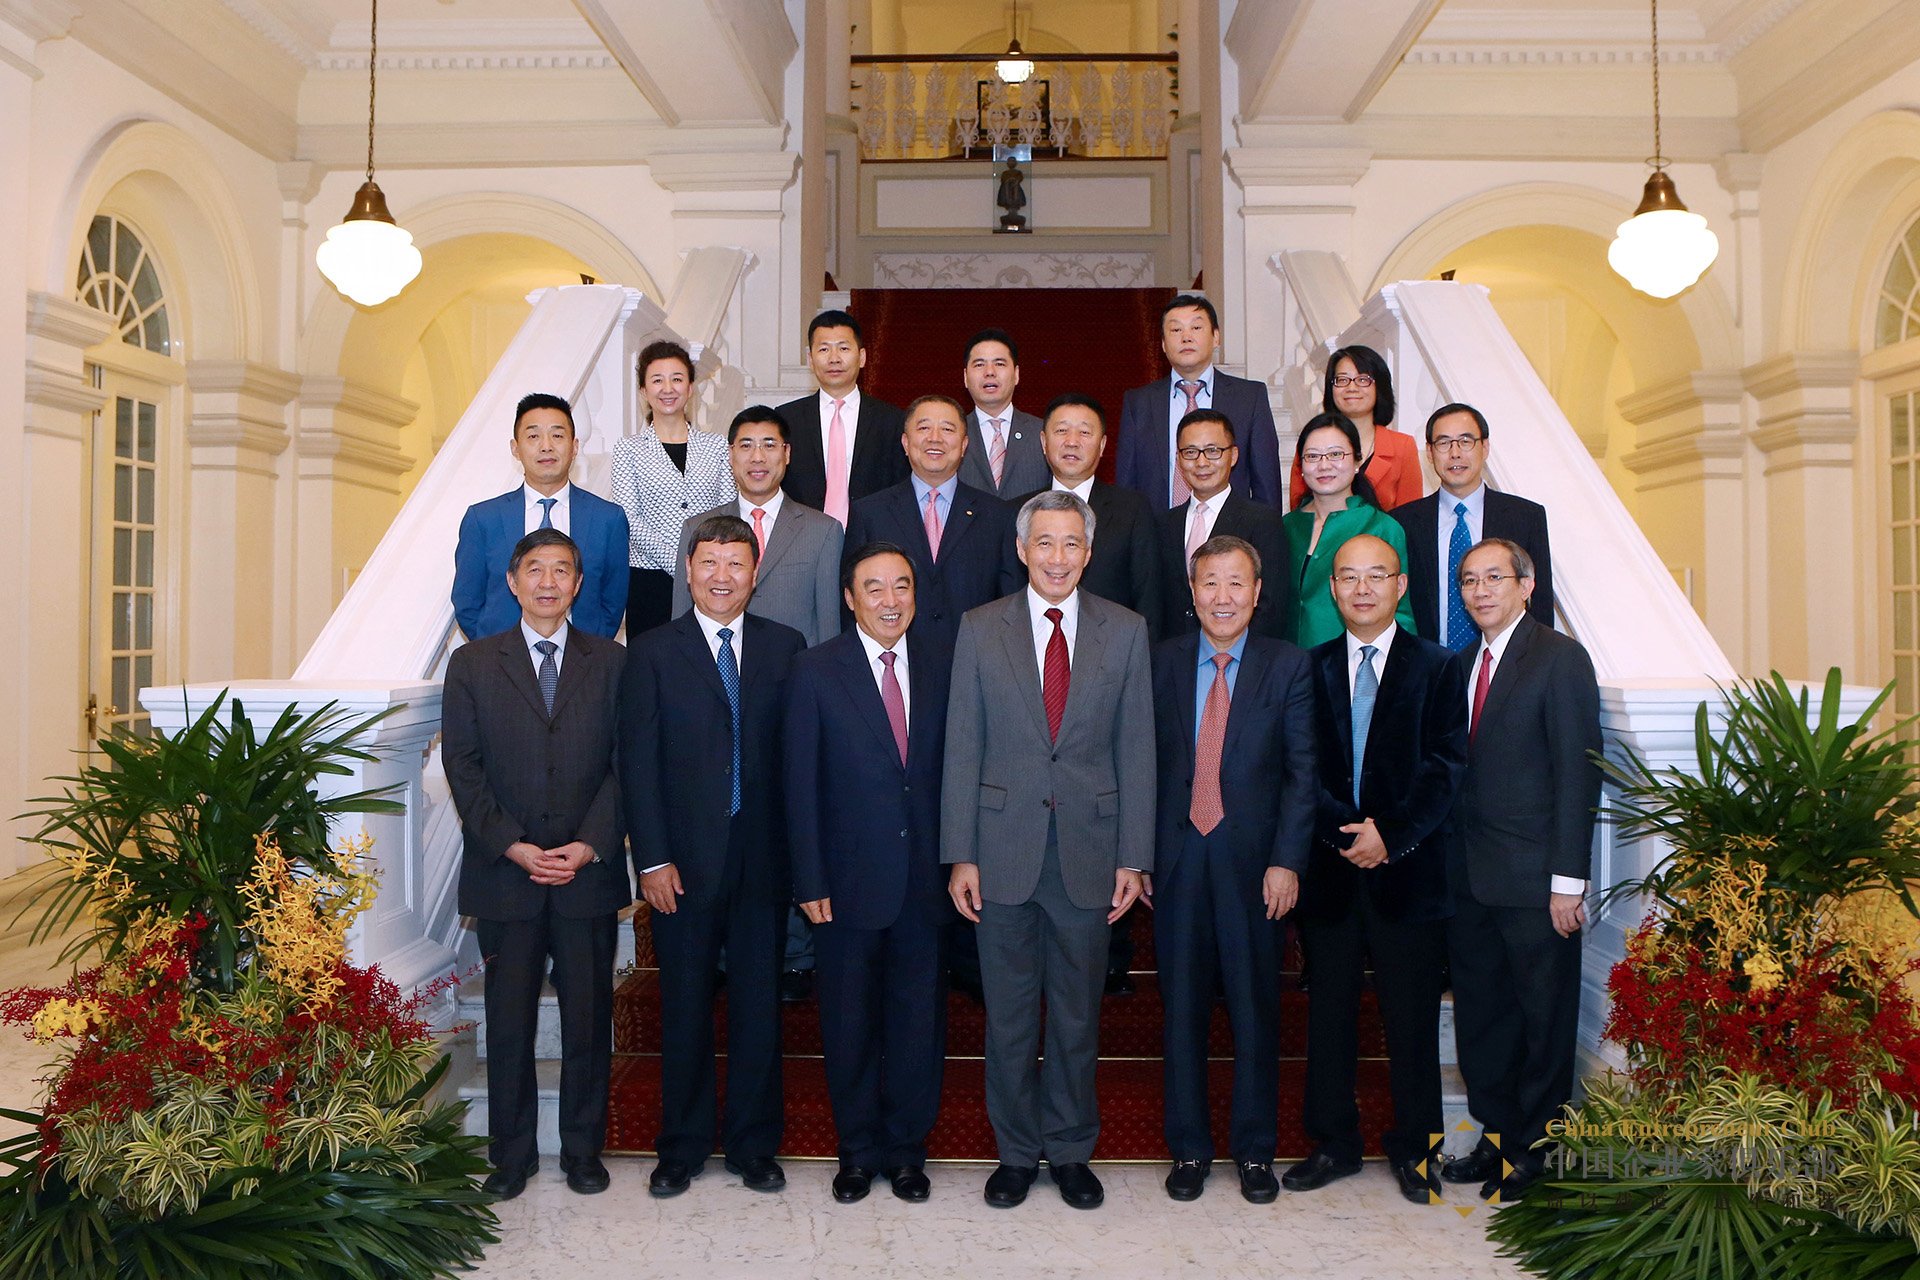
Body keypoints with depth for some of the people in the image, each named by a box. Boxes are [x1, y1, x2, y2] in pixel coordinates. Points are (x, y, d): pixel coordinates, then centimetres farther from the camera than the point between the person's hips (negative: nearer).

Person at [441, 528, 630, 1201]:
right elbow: (462, 768, 1)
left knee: (589, 1017, 7)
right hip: (505, 872, 0)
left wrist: (590, 844, -10)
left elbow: (623, 763, 2)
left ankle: (583, 1150, 22)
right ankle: (512, 1153, 22)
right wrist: (512, 846, -10)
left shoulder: (610, 662, 6)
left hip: (589, 872, 0)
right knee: (508, 1021, 7)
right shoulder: (472, 663, 6)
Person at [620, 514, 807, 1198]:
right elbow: (638, 763, -2)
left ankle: (753, 1146, 24)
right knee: (685, 1007, 9)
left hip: (762, 857, 1)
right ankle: (682, 1147, 25)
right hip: (684, 861, -1)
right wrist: (652, 859, -9)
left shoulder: (784, 647, 6)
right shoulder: (653, 652, 1)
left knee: (759, 1005, 9)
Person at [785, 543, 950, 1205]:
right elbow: (801, 785, -5)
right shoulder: (816, 671, -4)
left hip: (923, 878, 2)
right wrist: (810, 882, -8)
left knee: (918, 1019, 10)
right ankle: (858, 1150, 27)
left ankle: (907, 1147, 27)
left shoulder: (939, 669, 4)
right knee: (850, 1023, 10)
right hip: (850, 879, -2)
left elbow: (951, 772, 5)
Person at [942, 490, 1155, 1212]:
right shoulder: (980, 630, 2)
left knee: (1078, 1014, 11)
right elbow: (962, 749, 1)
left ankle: (1071, 1151, 29)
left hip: (1089, 851, 0)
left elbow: (1137, 750, 2)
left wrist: (1133, 857, -2)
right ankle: (1017, 1152, 27)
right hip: (1004, 849, 0)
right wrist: (960, 855, -4)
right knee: (1009, 1013, 10)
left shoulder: (1125, 632, 2)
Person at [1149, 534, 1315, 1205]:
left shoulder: (1287, 666, 1)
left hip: (1254, 860, -1)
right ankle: (1189, 1147, 23)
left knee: (1255, 1005, 7)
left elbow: (1302, 772, -1)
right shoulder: (1160, 661, 6)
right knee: (1182, 1005, 8)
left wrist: (1286, 860, -9)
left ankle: (1255, 1150, 23)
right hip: (1177, 856, 1)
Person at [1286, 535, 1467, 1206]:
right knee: (1330, 1011, 9)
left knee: (1412, 1016, 5)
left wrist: (1392, 837, -13)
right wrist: (1347, 831, -12)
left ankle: (1413, 1150, 20)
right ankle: (1334, 1143, 22)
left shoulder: (1436, 667, 2)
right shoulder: (1311, 668, 8)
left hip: (1409, 868, -2)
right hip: (1330, 867, 2)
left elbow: (1446, 766, -5)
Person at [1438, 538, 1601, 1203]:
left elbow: (1578, 771, -11)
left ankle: (1534, 1149, 19)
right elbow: (1457, 767, 12)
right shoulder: (1460, 664, 13)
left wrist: (1568, 879, -15)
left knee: (1544, 1017, 6)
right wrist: (1451, 863, 6)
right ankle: (1495, 1135, 27)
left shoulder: (1560, 658, -7)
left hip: (1534, 878, -6)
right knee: (1479, 1013, 13)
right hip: (1471, 876, 6)